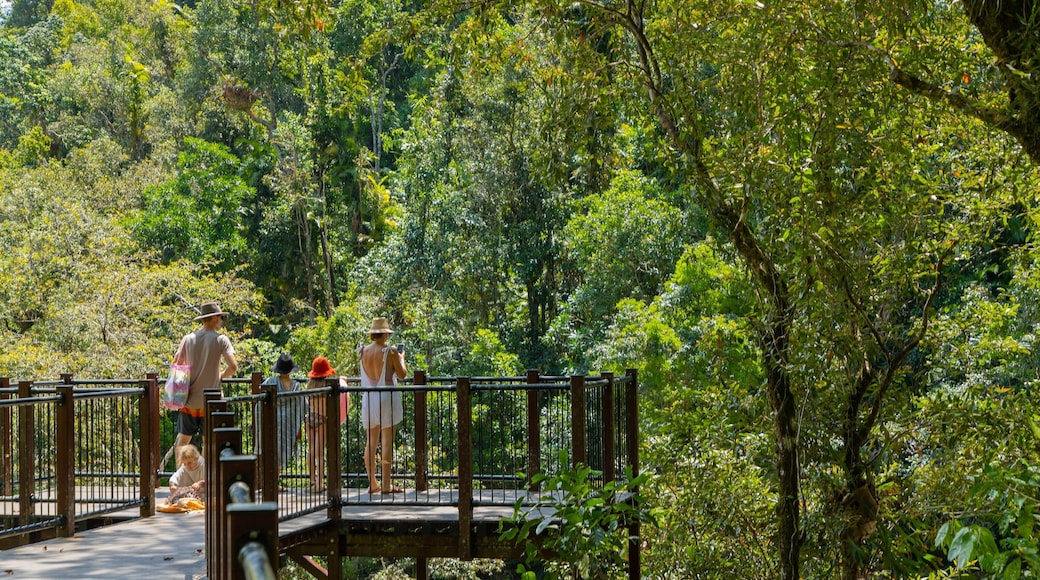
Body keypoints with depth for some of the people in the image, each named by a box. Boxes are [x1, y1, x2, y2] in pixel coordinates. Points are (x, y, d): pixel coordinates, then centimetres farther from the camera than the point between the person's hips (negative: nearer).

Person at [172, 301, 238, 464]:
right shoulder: (221, 339, -7)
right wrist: (221, 376, 4)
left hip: (189, 400, 3)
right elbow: (233, 366, -15)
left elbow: (175, 365, 3)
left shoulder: (188, 339, 2)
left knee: (182, 439, 10)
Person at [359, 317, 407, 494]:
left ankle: (372, 484, 12)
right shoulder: (390, 352, -10)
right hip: (387, 398, -5)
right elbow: (402, 374, -4)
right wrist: (401, 358, 13)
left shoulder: (363, 352, 3)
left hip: (369, 398, 5)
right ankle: (386, 484, -3)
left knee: (371, 442, 10)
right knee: (387, 441, -2)